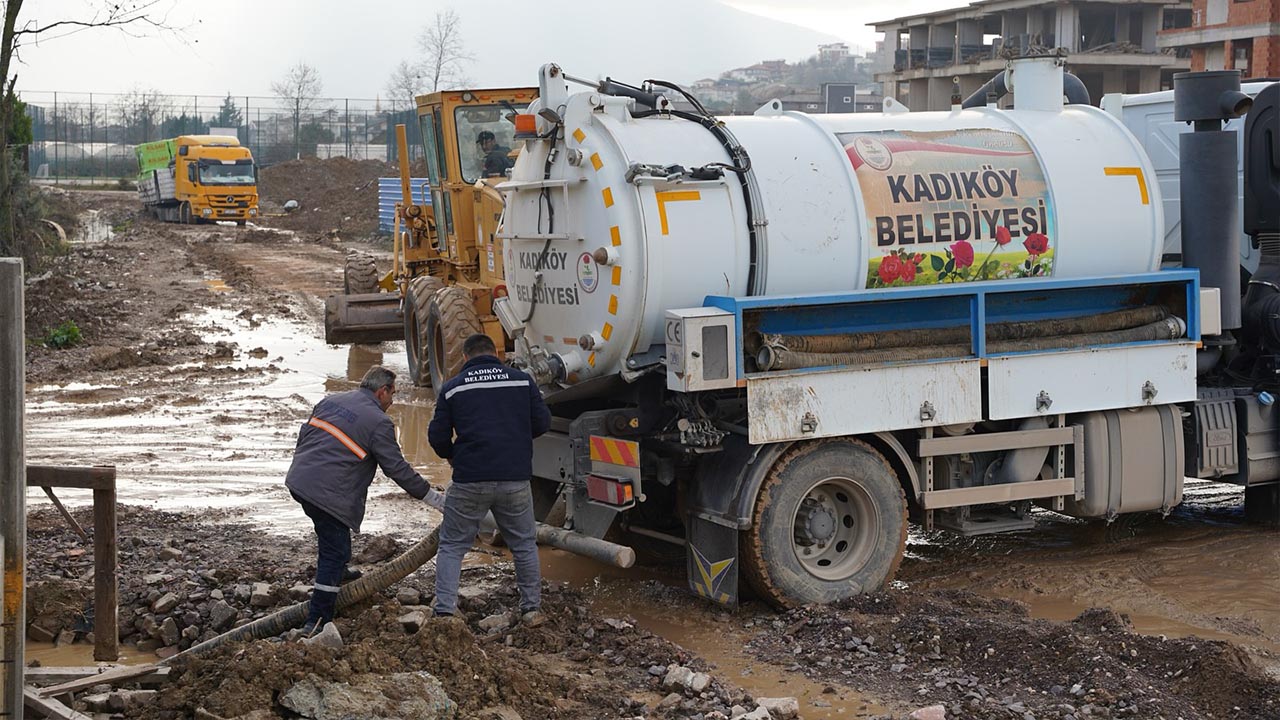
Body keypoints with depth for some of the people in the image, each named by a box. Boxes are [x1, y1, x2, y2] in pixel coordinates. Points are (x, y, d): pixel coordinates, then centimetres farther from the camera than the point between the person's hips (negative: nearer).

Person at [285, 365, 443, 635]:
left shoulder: (331, 400, 15)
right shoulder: (379, 422, -8)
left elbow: (304, 435, 21)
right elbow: (397, 468, -8)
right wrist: (433, 496, -1)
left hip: (298, 481, 8)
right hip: (328, 494, -8)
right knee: (334, 553, -2)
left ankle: (339, 573, 50)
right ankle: (316, 623, -2)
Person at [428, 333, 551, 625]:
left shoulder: (452, 388, 4)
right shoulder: (522, 381, 5)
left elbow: (437, 437, 4)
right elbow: (542, 423, 8)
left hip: (469, 481, -1)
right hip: (515, 479, 1)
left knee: (452, 546, 10)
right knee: (524, 544, 17)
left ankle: (444, 611, 1)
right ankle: (531, 608, 21)